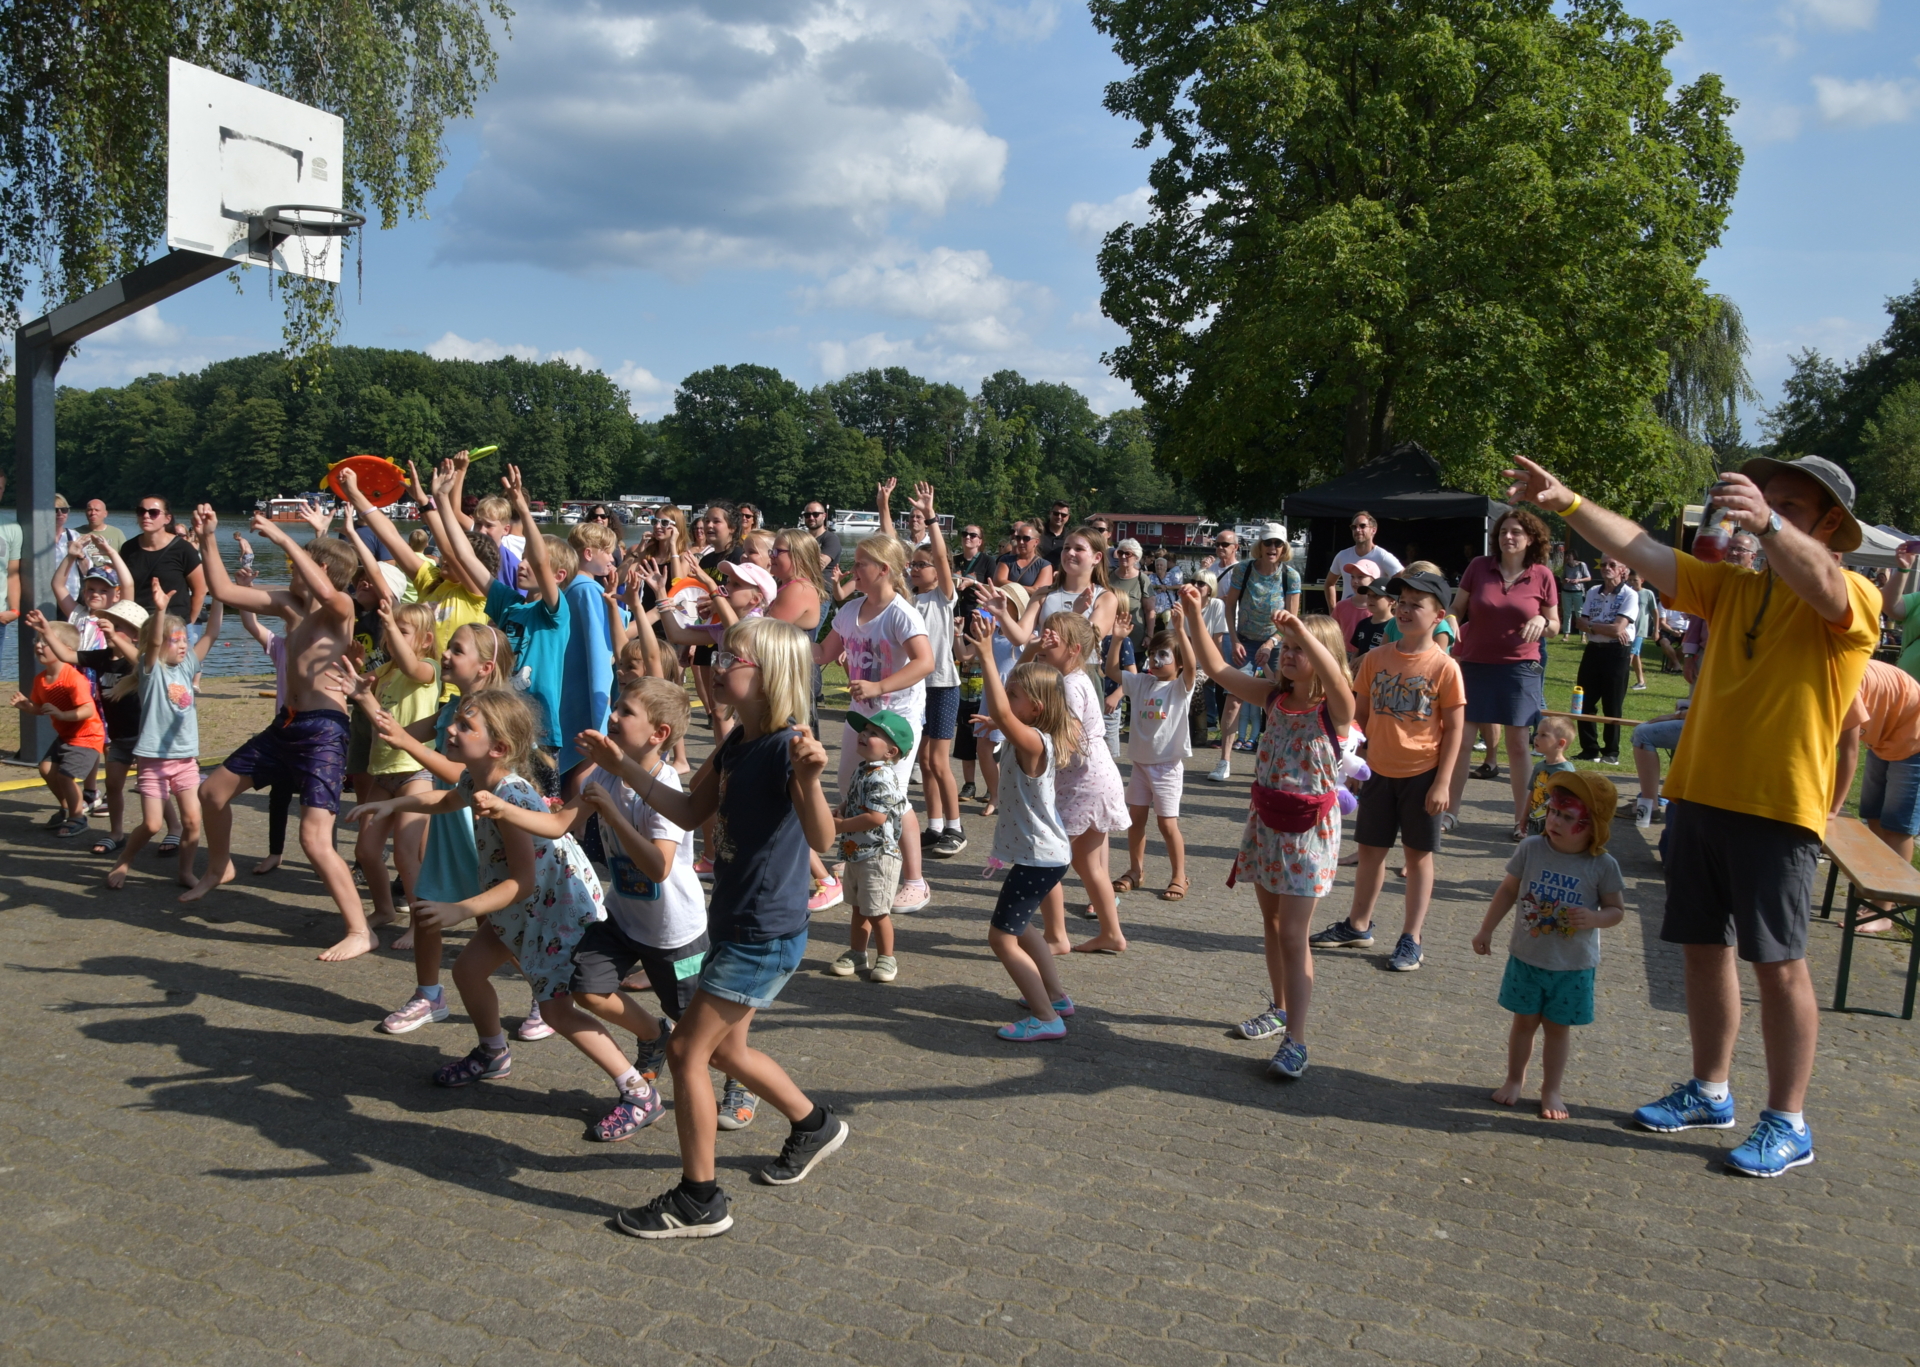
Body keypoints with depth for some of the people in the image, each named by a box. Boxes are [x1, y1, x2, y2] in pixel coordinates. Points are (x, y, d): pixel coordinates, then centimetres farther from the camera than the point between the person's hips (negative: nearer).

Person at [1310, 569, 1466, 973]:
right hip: (1379, 771, 4)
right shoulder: (1376, 659, 0)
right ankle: (1358, 925, 30)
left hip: (1422, 774, -4)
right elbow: (1361, 713, 8)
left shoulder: (1444, 667, -11)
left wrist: (1441, 783, -12)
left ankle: (1410, 939, 18)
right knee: (1371, 849, 14)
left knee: (1418, 854, 8)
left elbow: (1454, 729, -9)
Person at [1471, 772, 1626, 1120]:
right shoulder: (1531, 849, -7)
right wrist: (1486, 930, 5)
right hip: (1527, 957, 1)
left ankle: (1551, 1089, 25)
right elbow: (1508, 891, 3)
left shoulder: (1603, 865, -11)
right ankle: (1514, 1079, 30)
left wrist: (1593, 918, -25)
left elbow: (1617, 909, -4)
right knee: (1524, 1021, 13)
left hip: (1574, 965, -1)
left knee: (1558, 1026, 10)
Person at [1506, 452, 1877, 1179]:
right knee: (1706, 948, 14)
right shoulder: (1732, 585, 12)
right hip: (1698, 793, 6)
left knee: (1777, 962, 1)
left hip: (1777, 806, -6)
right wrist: (1567, 503, -7)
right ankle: (1709, 1092, 28)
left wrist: (1768, 525, -49)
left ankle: (1788, 1122, 13)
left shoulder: (1854, 598, -6)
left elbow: (1818, 582, -30)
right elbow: (1640, 550, 5)